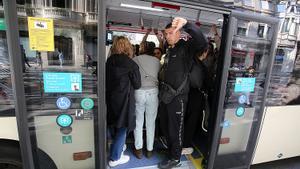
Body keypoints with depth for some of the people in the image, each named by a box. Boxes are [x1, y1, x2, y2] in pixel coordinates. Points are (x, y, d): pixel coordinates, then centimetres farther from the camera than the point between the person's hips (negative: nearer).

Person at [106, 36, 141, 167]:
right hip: (124, 99, -6)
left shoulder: (109, 61, 0)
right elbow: (137, 85, -8)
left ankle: (119, 147, 42)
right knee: (122, 127, 8)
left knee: (117, 125, 23)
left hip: (111, 98, 6)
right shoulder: (130, 64, -14)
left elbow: (107, 80, 7)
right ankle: (115, 158, 20)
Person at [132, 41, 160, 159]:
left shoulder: (135, 59, 1)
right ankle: (149, 149, 24)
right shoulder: (157, 61, 6)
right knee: (151, 122, 12)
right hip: (153, 92, 2)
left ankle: (138, 149, 23)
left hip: (139, 92, -1)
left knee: (138, 122, 12)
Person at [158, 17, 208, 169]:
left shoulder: (186, 47, -9)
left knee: (175, 129, 8)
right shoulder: (169, 50, 17)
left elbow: (202, 43, -30)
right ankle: (170, 148, 45)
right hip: (165, 95, 8)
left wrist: (186, 24, -39)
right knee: (165, 126, 21)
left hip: (177, 97, -8)